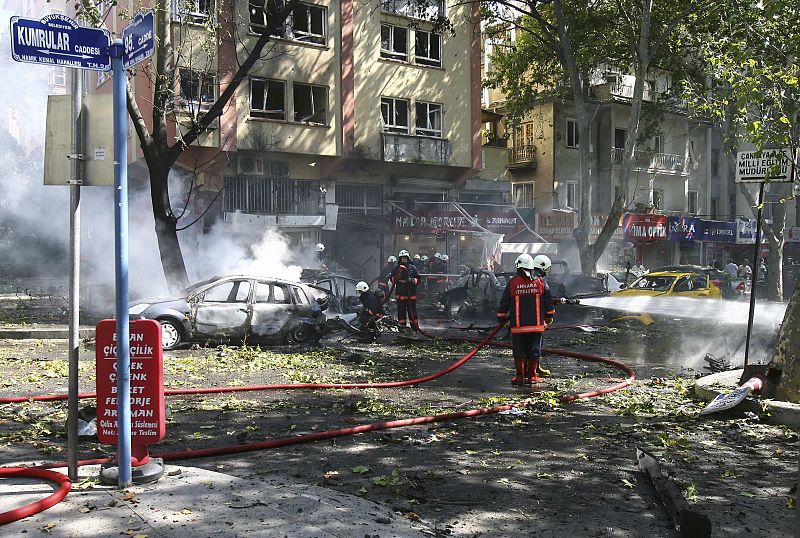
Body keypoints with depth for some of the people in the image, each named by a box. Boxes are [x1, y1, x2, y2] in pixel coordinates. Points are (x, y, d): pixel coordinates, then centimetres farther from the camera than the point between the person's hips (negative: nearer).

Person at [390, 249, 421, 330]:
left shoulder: (413, 268, 5)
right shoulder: (397, 268, 9)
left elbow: (418, 279, 4)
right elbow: (392, 280, 9)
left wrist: (412, 280, -14)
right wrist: (395, 278, -11)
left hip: (411, 294, -1)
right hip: (400, 294, 1)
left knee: (412, 311, 2)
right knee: (401, 311, 3)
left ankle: (415, 327, 8)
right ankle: (401, 326, 11)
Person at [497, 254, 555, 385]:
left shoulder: (512, 282, -1)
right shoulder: (541, 282, 2)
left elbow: (504, 303, 3)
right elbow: (549, 303, 7)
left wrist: (501, 318, 14)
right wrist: (549, 318, 20)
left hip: (518, 325, -1)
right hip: (536, 324, 1)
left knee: (519, 351, 6)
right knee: (534, 350, 9)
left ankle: (520, 376, 8)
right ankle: (532, 375, 12)